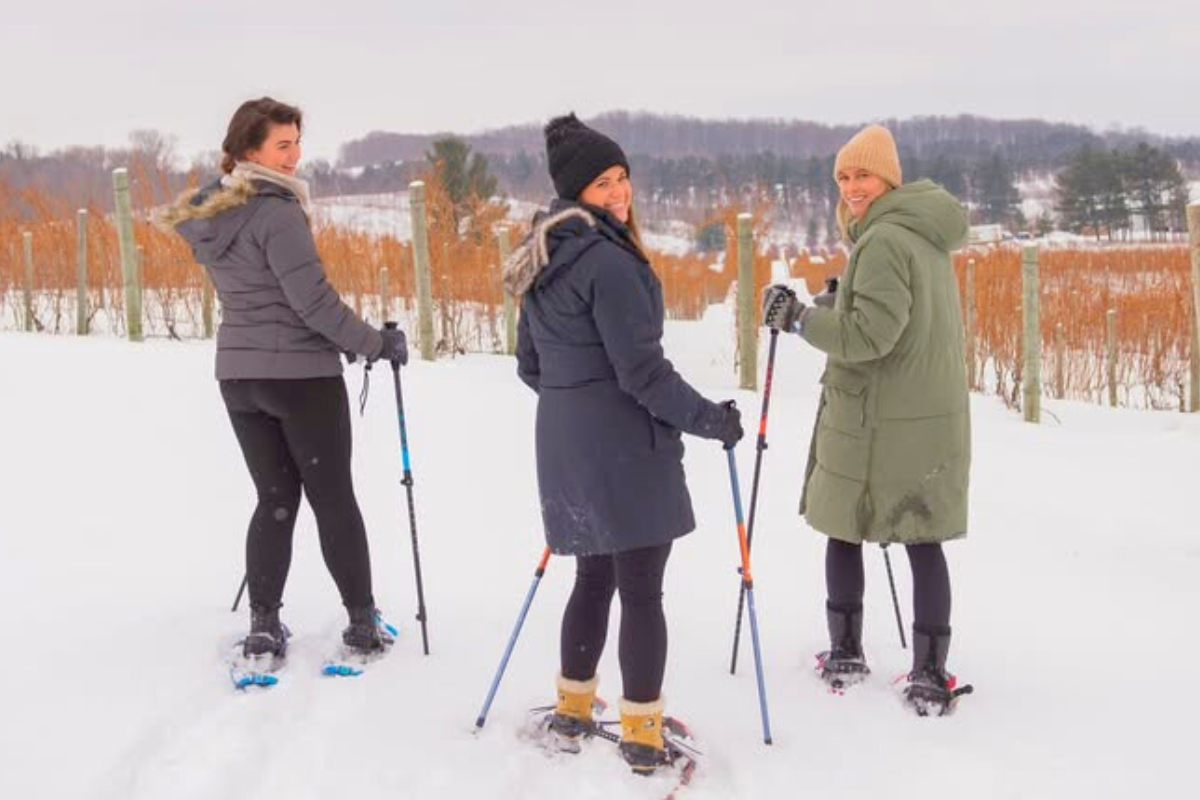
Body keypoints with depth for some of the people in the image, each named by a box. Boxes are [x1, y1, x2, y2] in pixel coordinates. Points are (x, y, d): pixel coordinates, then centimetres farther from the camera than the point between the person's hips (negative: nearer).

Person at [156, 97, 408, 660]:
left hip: (237, 375, 7)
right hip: (301, 374, -7)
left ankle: (263, 628, 10)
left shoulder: (209, 214, 9)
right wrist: (377, 344, -9)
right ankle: (362, 624, 14)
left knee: (275, 498, 13)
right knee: (333, 499, 5)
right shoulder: (278, 213, -18)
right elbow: (313, 300, -20)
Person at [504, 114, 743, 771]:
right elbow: (643, 370, -20)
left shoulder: (543, 265, 11)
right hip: (624, 448, -9)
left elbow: (530, 365, 18)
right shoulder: (608, 260, -17)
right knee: (641, 591, 0)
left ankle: (572, 711, 30)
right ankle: (641, 736, 7)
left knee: (595, 576, 21)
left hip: (565, 446, 9)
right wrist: (712, 420, -9)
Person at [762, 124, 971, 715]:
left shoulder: (883, 241, -16)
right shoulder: (926, 237, 14)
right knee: (923, 543, 5)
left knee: (843, 532, 9)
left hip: (874, 422, -8)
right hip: (934, 418, 8)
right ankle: (929, 676, 6)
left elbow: (870, 334, -23)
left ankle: (845, 655, 21)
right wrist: (835, 305, 15)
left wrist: (800, 318, -15)